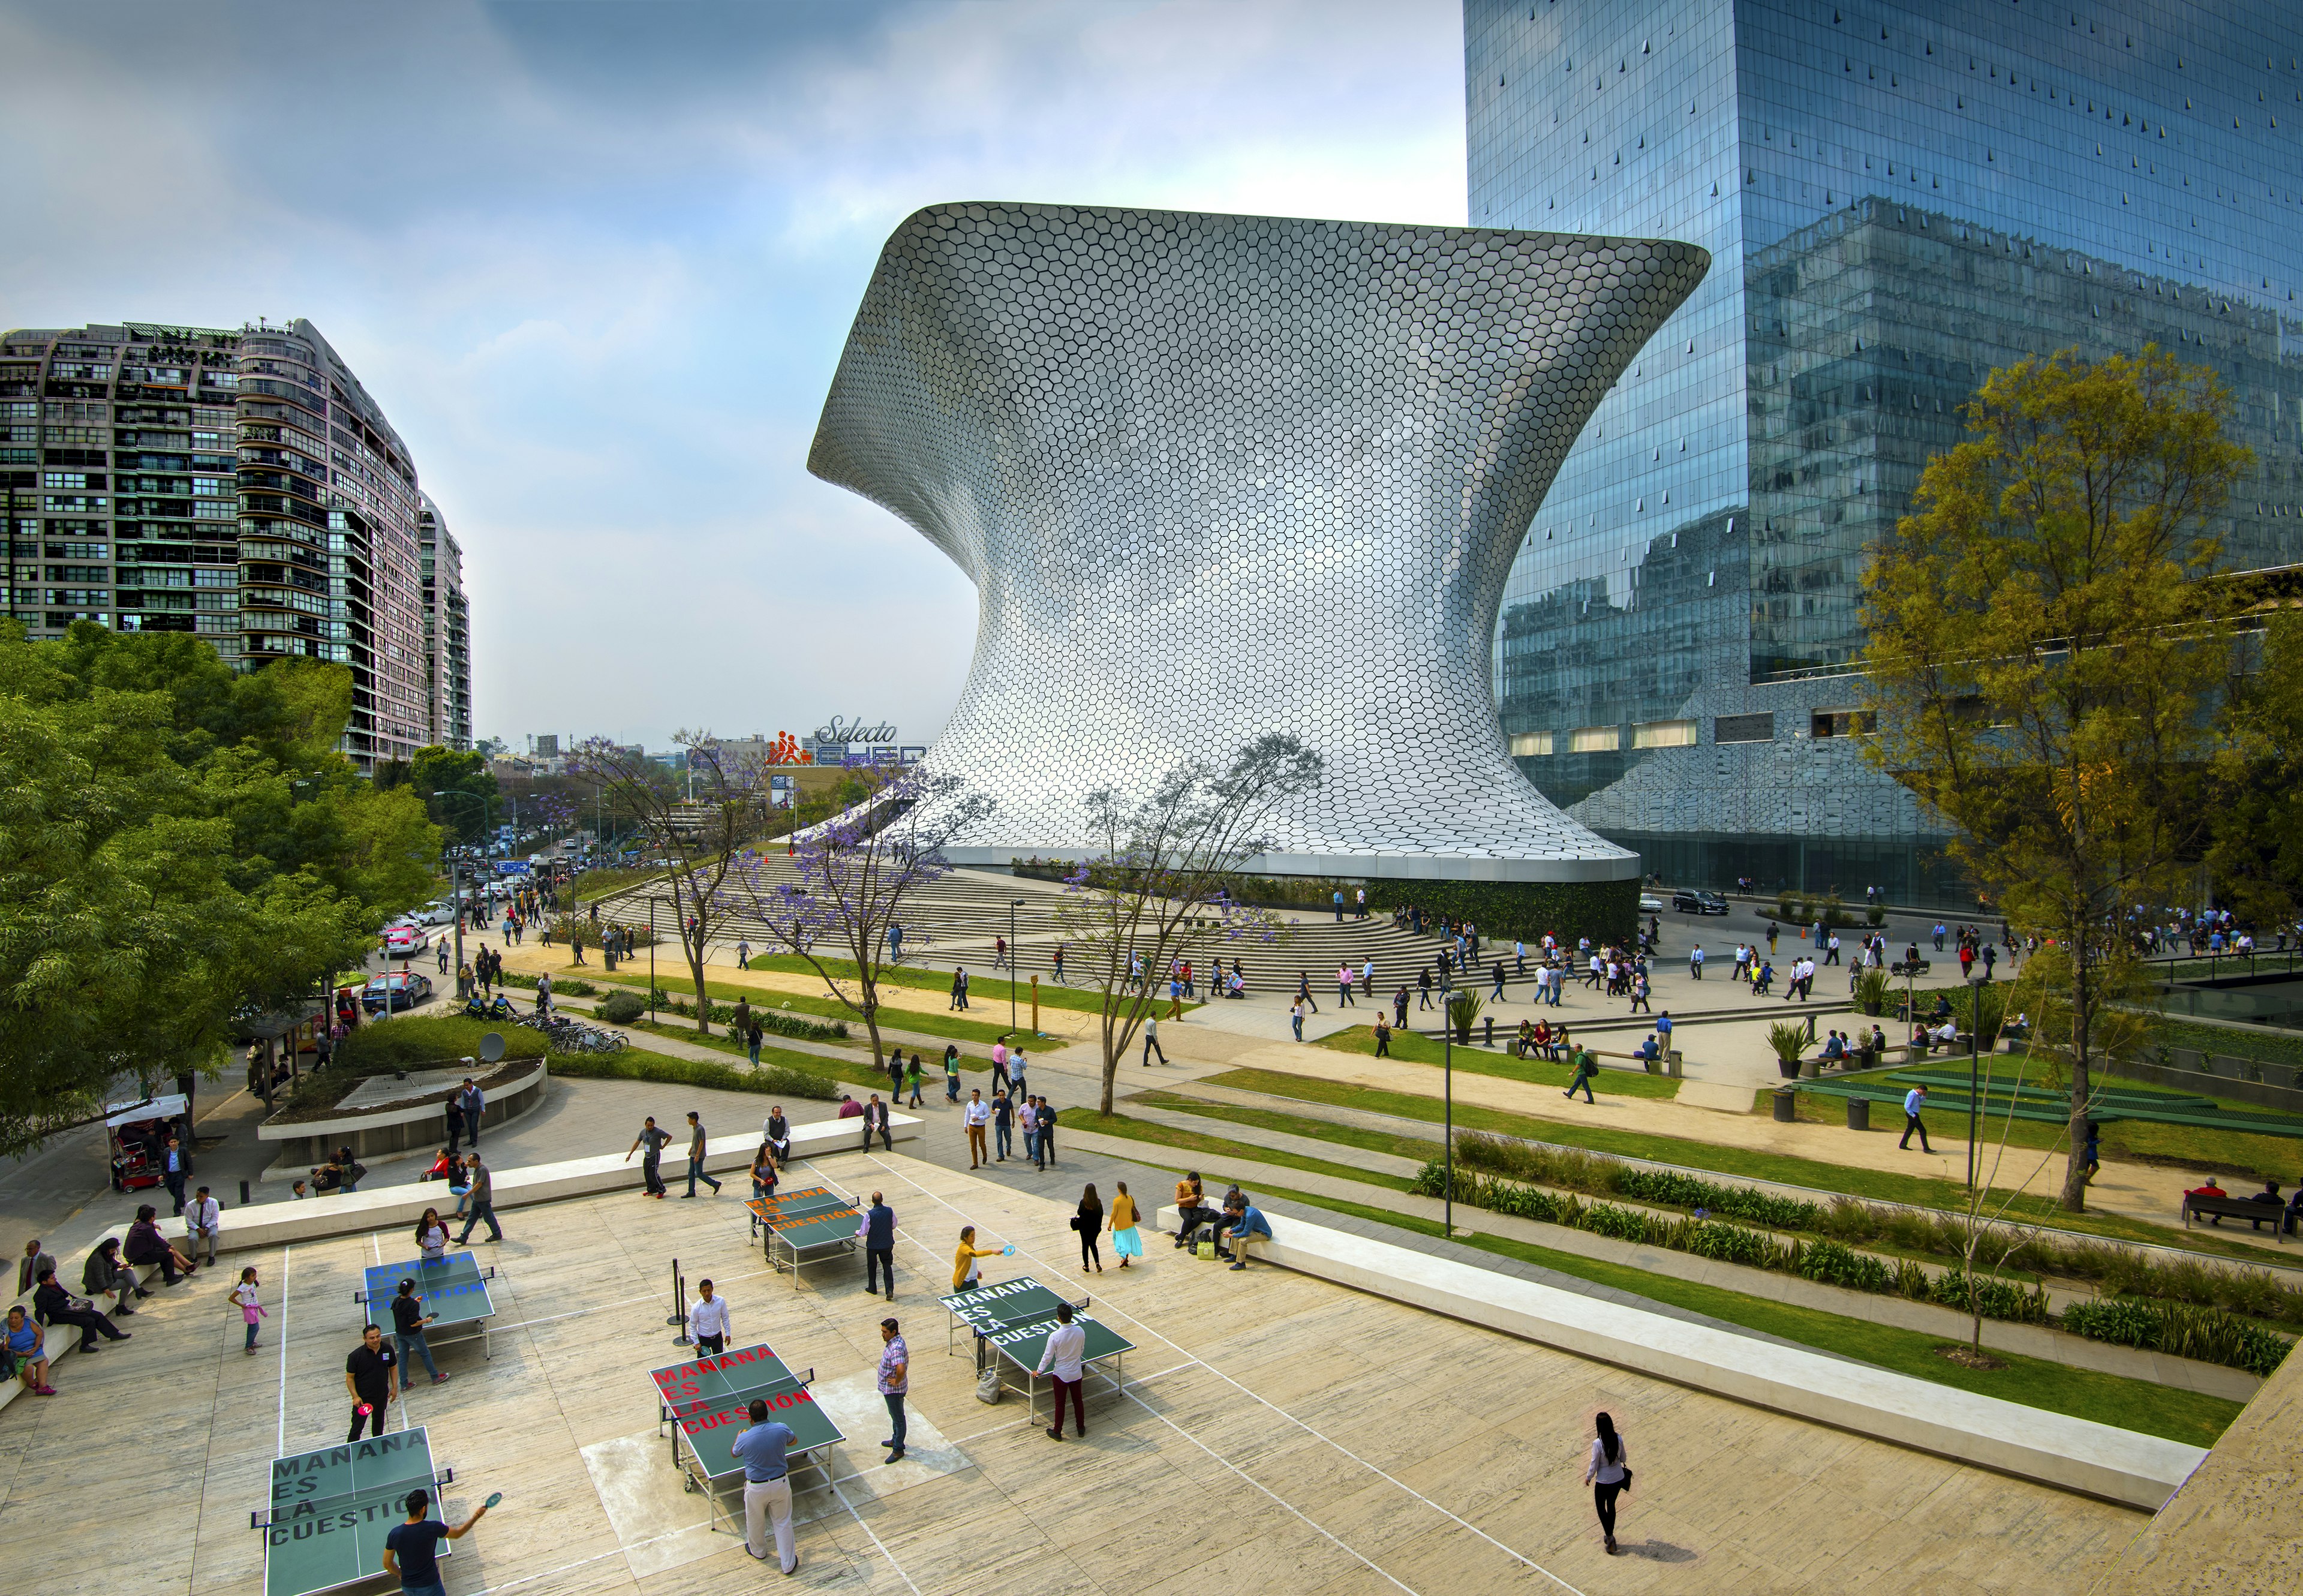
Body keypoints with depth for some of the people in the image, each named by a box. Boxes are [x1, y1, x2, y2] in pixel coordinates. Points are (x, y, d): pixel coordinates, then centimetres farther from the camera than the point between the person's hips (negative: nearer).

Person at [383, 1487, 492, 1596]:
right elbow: (458, 1534, -4)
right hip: (430, 1587, -4)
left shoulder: (395, 1534, -14)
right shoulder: (433, 1528, -23)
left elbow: (387, 1564, 0)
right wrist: (477, 1516, 10)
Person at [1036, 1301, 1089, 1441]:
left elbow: (1048, 1356, -15)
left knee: (1060, 1404, 15)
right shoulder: (1080, 1332, -15)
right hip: (1077, 1373, 3)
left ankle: (1057, 1432, 29)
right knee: (1078, 1401, 21)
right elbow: (1082, 1351, 2)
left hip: (1061, 1374, -3)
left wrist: (1039, 1371, 2)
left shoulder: (1055, 1336, -27)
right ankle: (1081, 1428, 35)